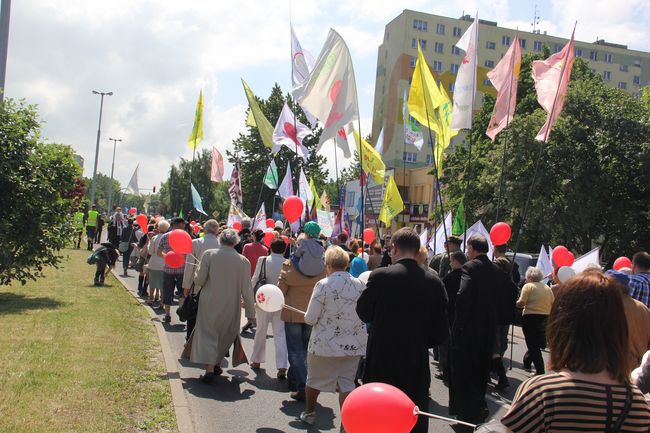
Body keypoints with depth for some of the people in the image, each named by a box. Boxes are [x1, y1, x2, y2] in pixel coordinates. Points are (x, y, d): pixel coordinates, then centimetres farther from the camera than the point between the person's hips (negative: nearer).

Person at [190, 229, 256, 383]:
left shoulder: (209, 254, -9)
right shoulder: (243, 261, -8)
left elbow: (199, 280, -8)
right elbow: (246, 290, -6)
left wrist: (197, 279, 17)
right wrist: (251, 312, 2)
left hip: (209, 303, -1)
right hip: (231, 306, 1)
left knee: (208, 334, 5)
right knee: (225, 335, 20)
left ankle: (210, 368, -8)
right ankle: (216, 364, 31)